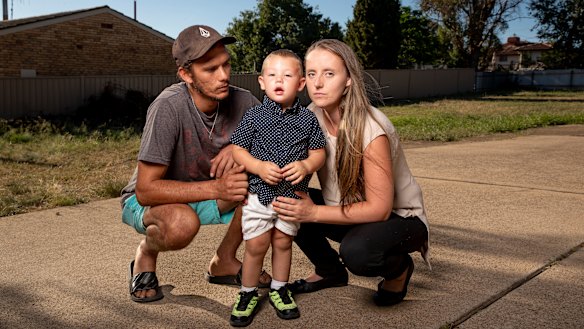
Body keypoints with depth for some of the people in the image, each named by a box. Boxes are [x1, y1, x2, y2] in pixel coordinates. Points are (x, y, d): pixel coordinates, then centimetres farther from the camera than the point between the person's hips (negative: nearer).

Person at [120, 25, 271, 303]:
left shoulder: (241, 101, -17)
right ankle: (146, 254, -1)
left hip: (205, 195, 5)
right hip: (147, 201, -5)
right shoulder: (169, 107, -30)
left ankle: (224, 262, 1)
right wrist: (216, 188, -37)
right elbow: (146, 190, -29)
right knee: (182, 223, -38)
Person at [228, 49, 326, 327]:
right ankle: (247, 293, 26)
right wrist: (260, 167, -20)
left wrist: (306, 165, -20)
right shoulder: (254, 117, -7)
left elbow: (318, 152, 1)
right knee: (256, 245, 6)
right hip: (259, 193, -1)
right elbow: (237, 150, -5)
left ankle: (279, 289, 35)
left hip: (293, 195, 2)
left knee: (283, 242, 15)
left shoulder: (308, 119, -3)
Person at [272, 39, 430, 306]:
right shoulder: (312, 116, -10)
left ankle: (399, 268, 2)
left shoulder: (371, 129, -28)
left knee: (357, 251, -36)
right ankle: (331, 272, 10)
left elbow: (379, 209, -27)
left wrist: (314, 213, -33)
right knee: (290, 204, -15)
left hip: (398, 217, -6)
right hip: (347, 209, 6)